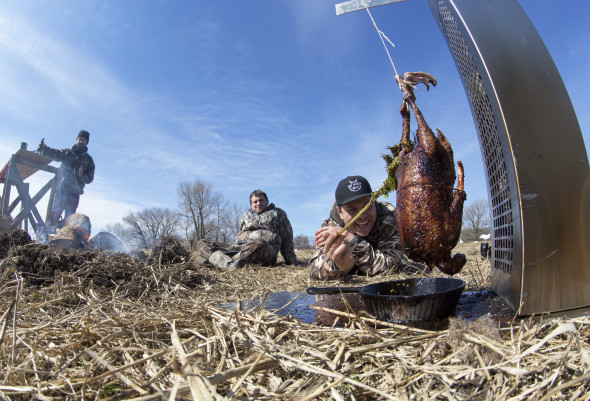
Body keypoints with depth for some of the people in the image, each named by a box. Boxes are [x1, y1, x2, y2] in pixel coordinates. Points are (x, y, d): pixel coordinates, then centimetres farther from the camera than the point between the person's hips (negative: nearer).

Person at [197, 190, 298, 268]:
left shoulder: (277, 213, 22)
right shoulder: (246, 215, 33)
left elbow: (287, 237, 17)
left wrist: (291, 262, 9)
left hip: (265, 249, -4)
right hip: (238, 247, 5)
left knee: (258, 245, -43)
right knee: (201, 244, -14)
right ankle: (228, 263, -41)